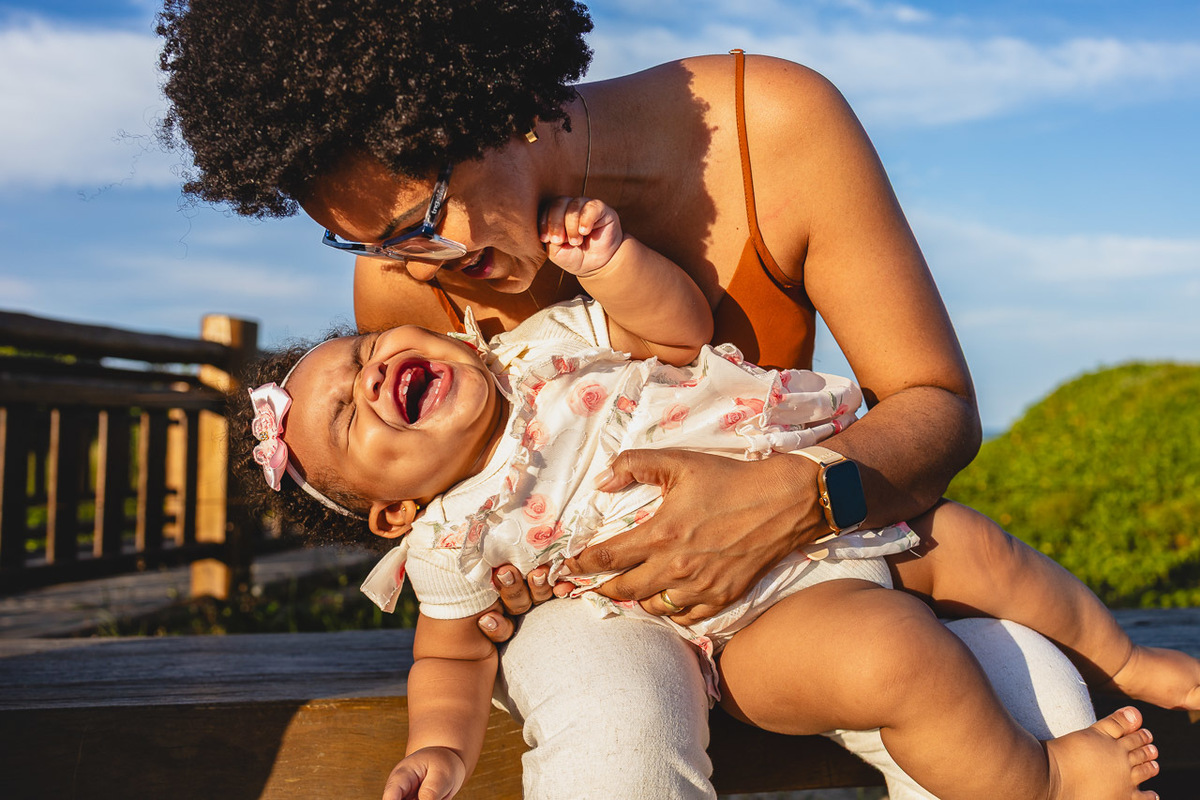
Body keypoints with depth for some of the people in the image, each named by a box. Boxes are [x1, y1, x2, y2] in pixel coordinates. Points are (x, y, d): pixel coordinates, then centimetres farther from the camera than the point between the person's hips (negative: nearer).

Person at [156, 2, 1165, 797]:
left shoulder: (777, 124, -20)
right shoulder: (402, 284, -14)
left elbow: (937, 402, -13)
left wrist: (795, 498, -34)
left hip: (800, 545, 1)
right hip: (579, 582, 0)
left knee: (1036, 708, -27)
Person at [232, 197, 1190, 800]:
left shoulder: (542, 344, -1)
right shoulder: (453, 539, -8)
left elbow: (682, 327, 1)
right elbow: (452, 658, 3)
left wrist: (612, 259, -18)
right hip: (773, 608, -5)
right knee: (902, 656, -29)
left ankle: (1124, 656, 37)